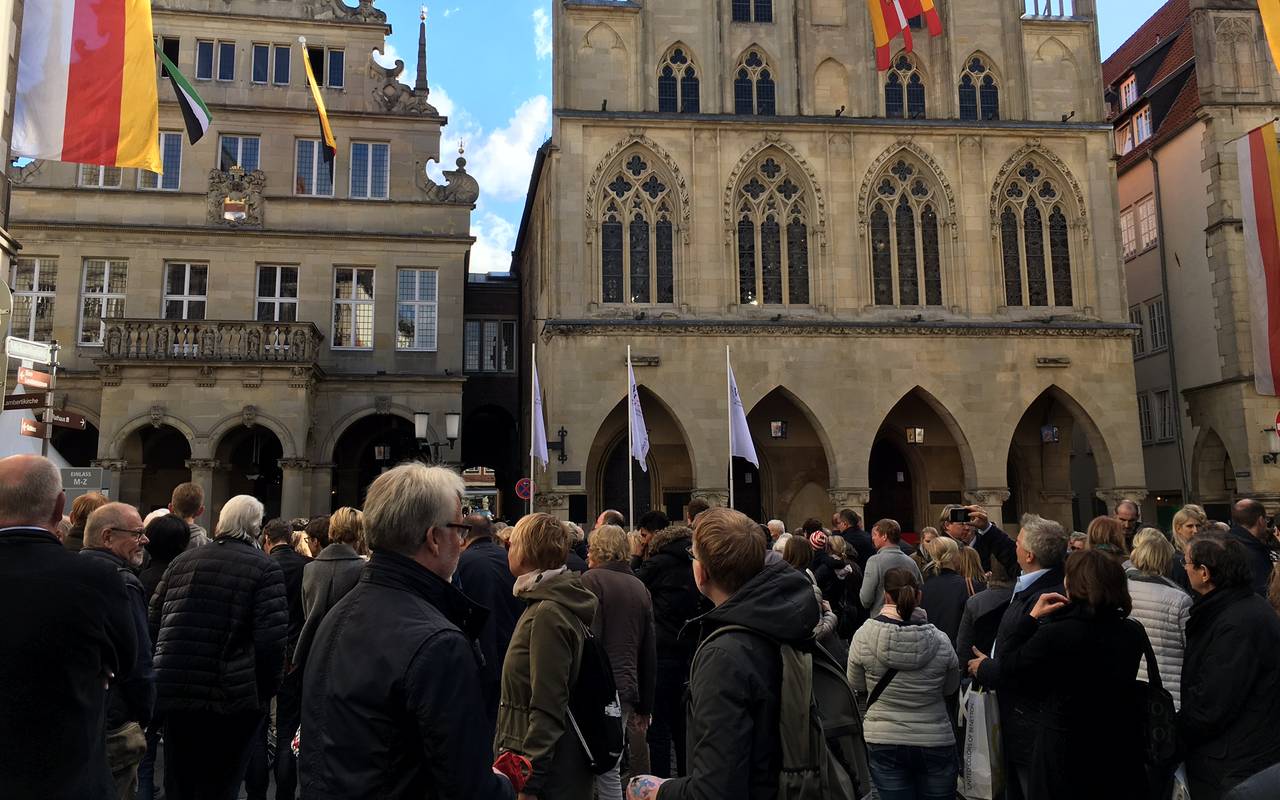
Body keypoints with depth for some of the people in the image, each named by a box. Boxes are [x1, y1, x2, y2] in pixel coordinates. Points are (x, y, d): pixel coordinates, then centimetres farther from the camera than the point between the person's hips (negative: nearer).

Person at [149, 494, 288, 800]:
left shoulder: (183, 561, 8)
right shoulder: (264, 568, -9)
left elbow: (155, 623, 11)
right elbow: (271, 639, -16)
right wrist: (269, 689, -4)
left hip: (175, 692, 5)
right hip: (233, 695, -5)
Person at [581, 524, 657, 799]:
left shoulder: (592, 580, -6)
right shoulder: (639, 586, 12)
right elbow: (649, 653, 15)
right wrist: (644, 706, 21)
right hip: (627, 687, 6)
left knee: (606, 770, 0)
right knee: (608, 765, 15)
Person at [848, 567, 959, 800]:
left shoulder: (862, 637, -14)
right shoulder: (940, 640, -13)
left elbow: (857, 686, 1)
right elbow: (951, 689, 5)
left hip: (883, 743, 0)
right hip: (935, 742, 1)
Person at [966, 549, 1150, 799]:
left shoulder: (1055, 634, -23)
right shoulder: (1135, 633, -8)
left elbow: (1007, 666, -8)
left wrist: (1031, 617, -5)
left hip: (1065, 751, -4)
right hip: (1122, 750, 4)